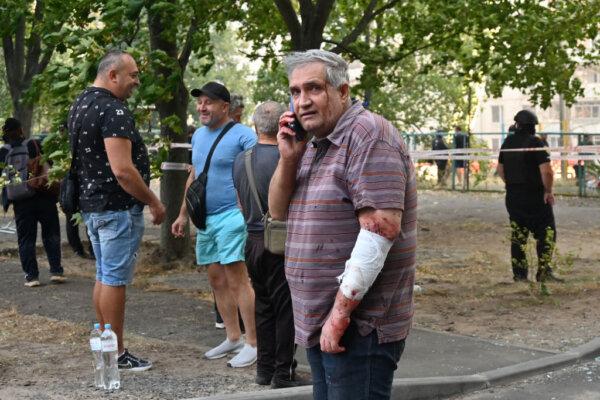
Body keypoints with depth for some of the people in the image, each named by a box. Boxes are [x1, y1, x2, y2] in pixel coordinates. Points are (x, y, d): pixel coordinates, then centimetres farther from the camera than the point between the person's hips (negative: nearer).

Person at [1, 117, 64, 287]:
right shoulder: (36, 144, -5)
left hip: (21, 202, 1)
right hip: (44, 196, -1)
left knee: (26, 239, 8)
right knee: (51, 235, 9)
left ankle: (31, 275, 4)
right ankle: (56, 271, 5)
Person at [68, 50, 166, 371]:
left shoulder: (80, 104, 12)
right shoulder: (113, 110, -20)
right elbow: (122, 170, -26)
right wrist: (154, 202, -16)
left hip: (91, 204, 10)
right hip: (118, 208, -10)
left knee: (103, 276, 15)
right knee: (115, 280, -4)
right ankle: (117, 354, 3)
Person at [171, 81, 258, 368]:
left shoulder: (242, 135, -10)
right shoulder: (198, 135, 15)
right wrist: (183, 214, 22)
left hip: (232, 215, -8)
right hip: (205, 217, 8)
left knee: (237, 279, -10)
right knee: (216, 280, 11)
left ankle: (253, 343, -5)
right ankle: (233, 338, 21)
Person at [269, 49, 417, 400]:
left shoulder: (367, 134, -14)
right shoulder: (313, 145, 15)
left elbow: (381, 227, -23)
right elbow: (279, 212, 15)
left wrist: (341, 310, -23)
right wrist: (288, 158, -3)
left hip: (357, 325, -9)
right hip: (318, 321, 9)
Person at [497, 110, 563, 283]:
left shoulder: (508, 142, 6)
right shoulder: (535, 142, -14)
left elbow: (500, 168, 17)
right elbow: (546, 171, -21)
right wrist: (548, 191, -8)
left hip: (512, 197, 6)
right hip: (535, 197, -6)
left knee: (518, 236, 11)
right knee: (546, 233, 5)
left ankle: (519, 275, 12)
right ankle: (544, 272, 2)